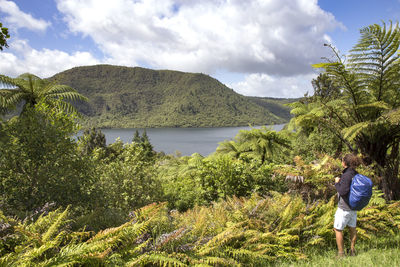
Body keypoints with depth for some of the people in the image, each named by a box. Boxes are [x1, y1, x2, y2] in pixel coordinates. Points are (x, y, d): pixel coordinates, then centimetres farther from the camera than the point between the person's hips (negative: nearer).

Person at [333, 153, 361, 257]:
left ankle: (341, 254, 11)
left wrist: (337, 183, -11)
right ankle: (352, 251, 31)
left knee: (337, 229, 5)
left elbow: (343, 191, -27)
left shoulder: (346, 175, -24)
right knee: (352, 228, 19)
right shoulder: (356, 174, 2)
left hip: (344, 208, -9)